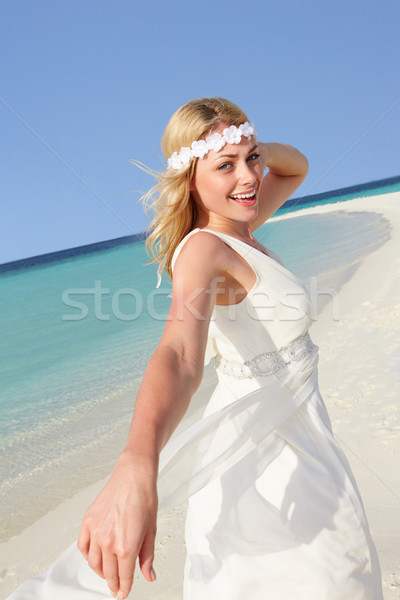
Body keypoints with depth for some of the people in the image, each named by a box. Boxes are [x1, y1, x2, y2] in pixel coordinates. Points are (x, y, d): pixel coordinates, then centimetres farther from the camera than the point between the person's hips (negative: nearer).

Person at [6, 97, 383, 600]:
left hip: (286, 438, 9)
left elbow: (296, 165, 18)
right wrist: (136, 467, -61)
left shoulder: (238, 229, 3)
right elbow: (180, 353, -42)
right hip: (263, 455, -9)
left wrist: (251, 148, -5)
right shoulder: (202, 248, -23)